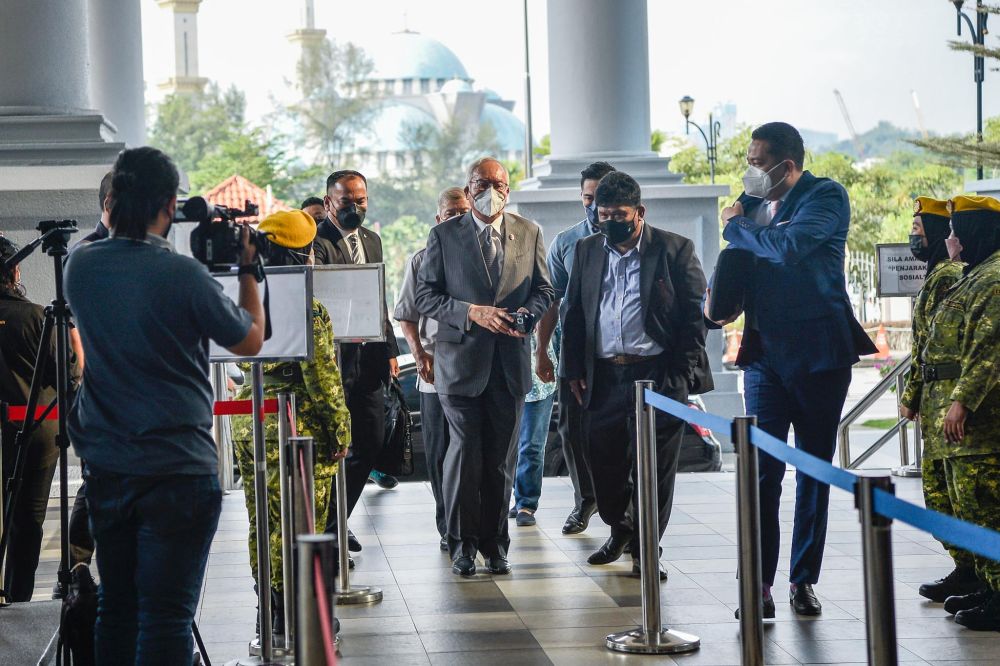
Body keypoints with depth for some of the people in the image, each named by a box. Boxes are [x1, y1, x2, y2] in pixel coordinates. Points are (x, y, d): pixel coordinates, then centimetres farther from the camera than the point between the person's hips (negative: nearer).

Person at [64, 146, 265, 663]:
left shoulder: (80, 267, 1)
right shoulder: (182, 275, -16)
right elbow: (249, 341, -1)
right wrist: (249, 271, 11)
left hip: (105, 469, 6)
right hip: (178, 470, -6)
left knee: (116, 606, 15)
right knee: (166, 616, -4)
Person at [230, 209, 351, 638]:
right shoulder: (307, 310, -14)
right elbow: (321, 374, -15)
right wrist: (340, 429, -9)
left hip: (249, 424, 7)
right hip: (297, 427, -7)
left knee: (263, 525, 12)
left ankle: (270, 616, 18)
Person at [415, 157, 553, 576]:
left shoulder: (529, 234, 8)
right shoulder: (444, 235, 0)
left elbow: (543, 289, 13)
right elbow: (425, 295, -2)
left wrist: (526, 313, -8)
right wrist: (471, 313, -16)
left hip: (510, 363, 2)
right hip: (461, 359, -2)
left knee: (500, 458, 7)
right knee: (465, 451, -3)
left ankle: (495, 545, 16)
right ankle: (462, 544, 10)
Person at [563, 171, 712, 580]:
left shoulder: (675, 251, -1)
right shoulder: (587, 251, 12)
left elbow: (695, 315, -2)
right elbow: (574, 313, 15)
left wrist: (684, 375, -7)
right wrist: (574, 370, 7)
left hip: (658, 375, -4)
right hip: (604, 375, 4)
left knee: (655, 467, 0)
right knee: (604, 461, 9)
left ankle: (644, 550, 11)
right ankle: (619, 530, 33)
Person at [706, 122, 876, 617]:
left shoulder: (826, 197, -8)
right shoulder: (751, 203, 9)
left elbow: (788, 246, -26)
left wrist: (735, 227, -11)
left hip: (819, 353, -4)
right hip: (765, 354, 4)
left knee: (815, 469, 6)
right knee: (762, 469, -4)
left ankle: (803, 581, 14)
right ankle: (760, 584, -3)